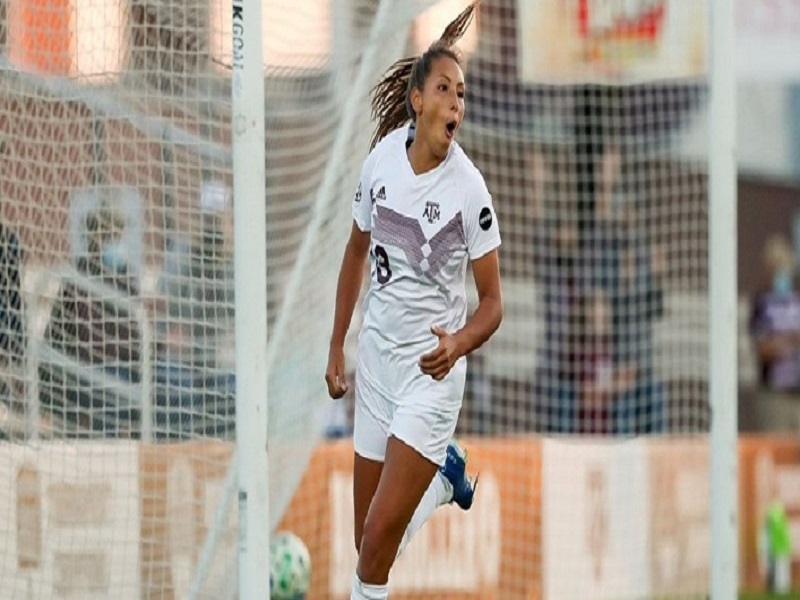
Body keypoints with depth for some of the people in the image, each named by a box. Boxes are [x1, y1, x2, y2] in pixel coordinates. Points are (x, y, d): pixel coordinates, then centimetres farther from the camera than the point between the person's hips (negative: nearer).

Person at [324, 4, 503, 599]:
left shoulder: (469, 188, -17)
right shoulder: (381, 159, -4)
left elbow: (492, 300, -10)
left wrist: (458, 344, -30)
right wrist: (336, 346, 15)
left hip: (431, 369, -5)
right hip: (376, 355, 5)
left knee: (379, 536, -14)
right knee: (368, 537, 13)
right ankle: (441, 475, 40)